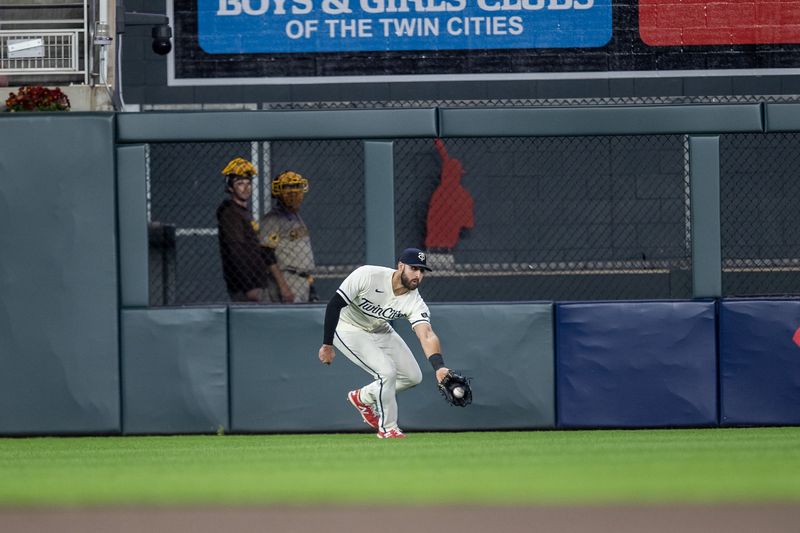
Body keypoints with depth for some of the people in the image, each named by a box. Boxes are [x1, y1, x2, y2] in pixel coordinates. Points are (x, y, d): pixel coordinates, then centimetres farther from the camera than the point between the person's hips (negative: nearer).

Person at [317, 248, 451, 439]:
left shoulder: (415, 303, -20)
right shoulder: (367, 276, -31)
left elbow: (427, 336, -33)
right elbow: (334, 305, -25)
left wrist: (439, 367, -52)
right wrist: (327, 344, -25)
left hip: (379, 332, 6)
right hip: (349, 330, -6)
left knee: (413, 376, 4)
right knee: (387, 371, -21)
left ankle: (363, 398, 27)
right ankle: (387, 428, 0)